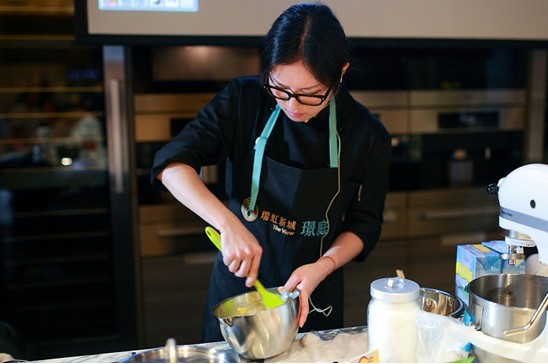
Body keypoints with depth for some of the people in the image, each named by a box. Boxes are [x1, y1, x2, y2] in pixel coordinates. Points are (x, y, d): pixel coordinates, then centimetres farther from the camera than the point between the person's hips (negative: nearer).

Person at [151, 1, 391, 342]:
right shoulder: (244, 100, -15)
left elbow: (363, 225, -5)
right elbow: (172, 163, -20)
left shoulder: (368, 135, -14)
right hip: (237, 286, 1)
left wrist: (323, 266, -23)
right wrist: (229, 223, -34)